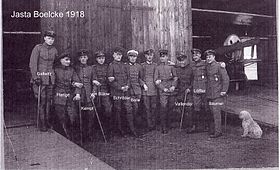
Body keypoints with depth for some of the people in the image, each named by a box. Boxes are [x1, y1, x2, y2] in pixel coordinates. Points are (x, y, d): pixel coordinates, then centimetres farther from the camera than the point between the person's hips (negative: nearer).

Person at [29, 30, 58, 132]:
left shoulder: (54, 50, 11)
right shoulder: (38, 48, -4)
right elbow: (32, 64, -8)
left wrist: (55, 76, 13)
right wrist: (35, 77, -14)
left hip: (50, 78, 5)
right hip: (40, 77, -4)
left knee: (49, 100, 6)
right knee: (41, 101, -4)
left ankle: (47, 122, 16)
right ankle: (42, 124, 3)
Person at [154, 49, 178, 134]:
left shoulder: (171, 66, 9)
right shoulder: (157, 68, 4)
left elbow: (175, 78, 8)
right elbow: (156, 80, 1)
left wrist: (173, 86, -9)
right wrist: (163, 88, -10)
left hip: (172, 90, 3)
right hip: (163, 91, -3)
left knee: (171, 107, 8)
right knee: (164, 108, -8)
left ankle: (166, 122, 32)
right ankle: (164, 128, -1)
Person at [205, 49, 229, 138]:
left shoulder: (219, 66, -9)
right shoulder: (207, 67, 13)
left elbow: (226, 79, -10)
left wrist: (224, 91, -13)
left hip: (218, 94, -7)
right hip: (209, 93, 7)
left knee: (216, 112, -8)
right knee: (212, 112, 10)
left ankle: (218, 131, -4)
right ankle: (212, 130, 17)